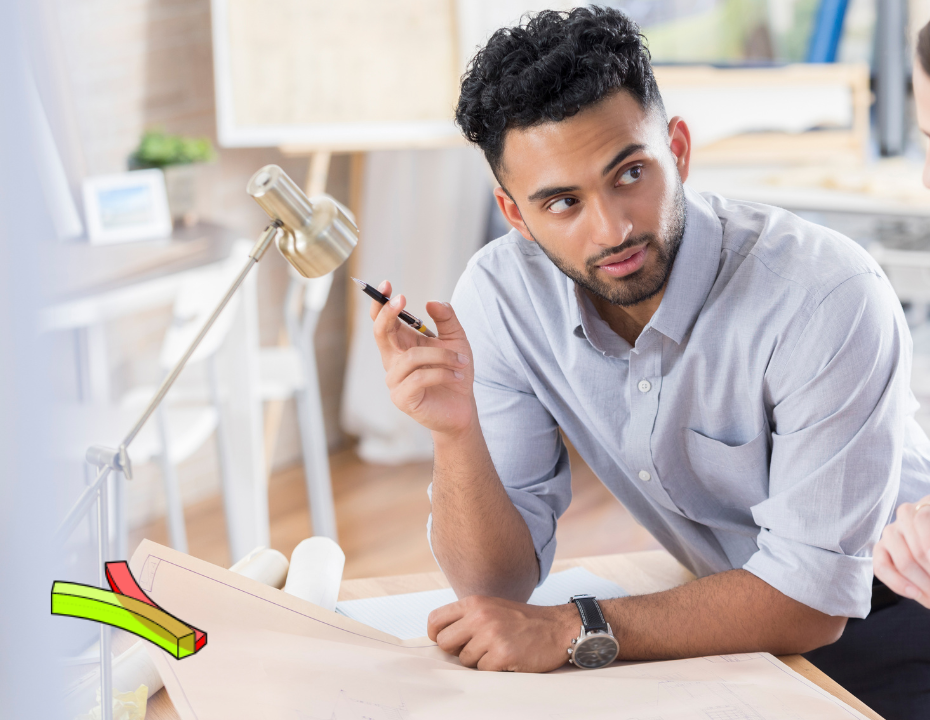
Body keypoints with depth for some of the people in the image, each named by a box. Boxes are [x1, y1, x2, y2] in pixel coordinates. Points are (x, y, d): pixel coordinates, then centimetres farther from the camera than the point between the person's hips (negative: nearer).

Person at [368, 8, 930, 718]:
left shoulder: (828, 298, -28)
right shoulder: (499, 298, -14)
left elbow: (810, 594, -25)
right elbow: (500, 583, -12)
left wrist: (573, 629, -31)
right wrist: (458, 432, -30)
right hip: (722, 617, 4)